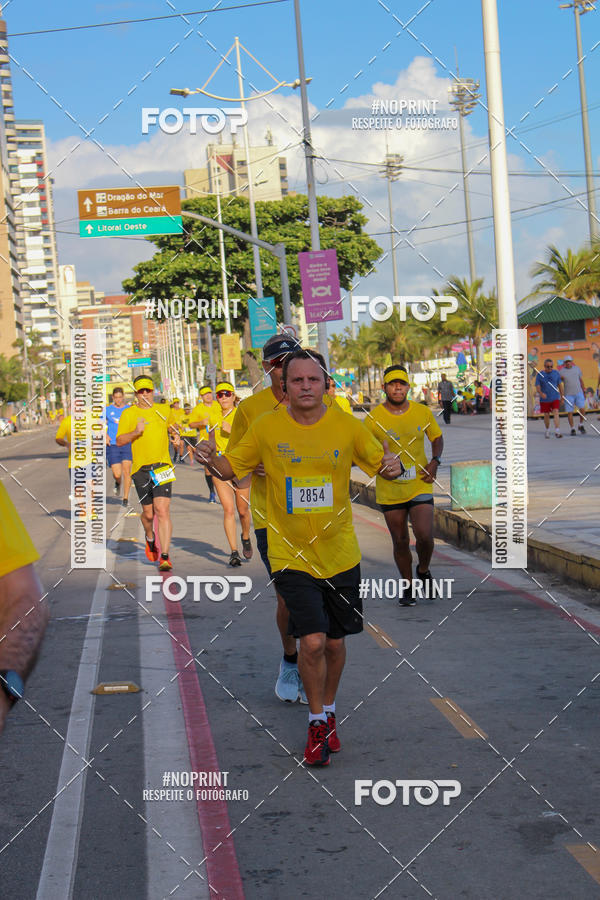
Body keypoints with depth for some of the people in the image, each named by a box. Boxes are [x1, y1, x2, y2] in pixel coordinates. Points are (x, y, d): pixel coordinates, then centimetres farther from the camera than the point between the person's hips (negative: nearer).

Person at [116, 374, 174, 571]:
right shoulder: (128, 413, 2)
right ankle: (150, 538, 41)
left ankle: (164, 556, -15)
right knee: (148, 513, 7)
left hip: (162, 466, 0)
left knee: (163, 511, -13)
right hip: (141, 468, 0)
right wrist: (135, 432, -19)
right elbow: (119, 441, -4)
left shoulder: (162, 410, 11)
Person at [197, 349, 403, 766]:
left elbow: (380, 463, 7)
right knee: (312, 641, -12)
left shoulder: (347, 426, -4)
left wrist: (392, 465, -16)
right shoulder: (266, 427, -5)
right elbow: (232, 468, 5)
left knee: (335, 642, 11)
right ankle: (317, 721, 12)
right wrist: (212, 458, -16)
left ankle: (329, 712, 37)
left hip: (340, 554, 2)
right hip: (291, 555, -2)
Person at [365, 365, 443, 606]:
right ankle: (408, 586, 26)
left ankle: (423, 571, 18)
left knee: (425, 536, -13)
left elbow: (437, 438, 16)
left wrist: (435, 462, -1)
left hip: (420, 485, 0)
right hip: (390, 491, 0)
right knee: (400, 541, 7)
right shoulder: (373, 418, -6)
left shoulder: (423, 412, 0)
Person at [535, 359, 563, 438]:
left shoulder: (556, 373, 2)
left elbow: (560, 385, 11)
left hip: (555, 398, 0)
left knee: (556, 413, -15)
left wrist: (562, 396, 13)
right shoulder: (540, 374, -4)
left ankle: (557, 431, -22)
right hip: (544, 399, 0)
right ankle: (547, 430, 31)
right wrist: (541, 393, -28)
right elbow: (537, 387, -7)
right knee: (546, 415, 9)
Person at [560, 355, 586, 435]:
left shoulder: (577, 369, 7)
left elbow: (581, 380, 14)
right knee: (569, 412, -3)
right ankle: (572, 429, 9)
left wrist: (584, 392, 14)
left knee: (582, 409, -10)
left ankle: (581, 426, 11)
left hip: (578, 393, 2)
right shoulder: (561, 372, -1)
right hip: (568, 395, -2)